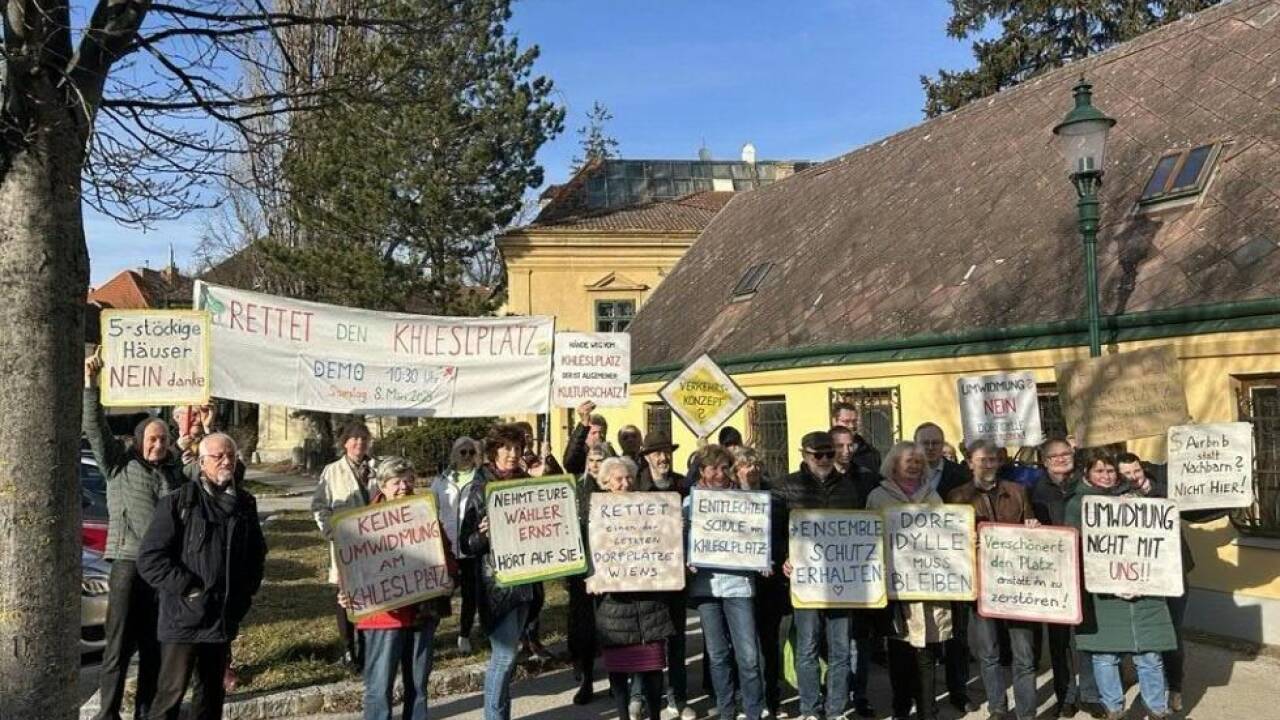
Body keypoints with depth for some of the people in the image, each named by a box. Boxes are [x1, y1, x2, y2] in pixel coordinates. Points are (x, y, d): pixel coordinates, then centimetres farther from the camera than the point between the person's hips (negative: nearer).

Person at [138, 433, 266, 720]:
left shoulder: (244, 504, 8)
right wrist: (188, 588, -16)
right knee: (171, 694, -1)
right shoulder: (178, 502, -9)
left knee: (212, 692, 17)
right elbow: (149, 559, -13)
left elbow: (257, 553, 20)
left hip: (224, 618, 6)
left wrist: (245, 592, 8)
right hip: (183, 617, -5)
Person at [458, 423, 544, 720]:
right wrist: (483, 534, -29)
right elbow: (466, 543, -10)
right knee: (504, 655, -7)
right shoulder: (478, 489, -8)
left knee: (509, 653, 14)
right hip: (497, 582, -6)